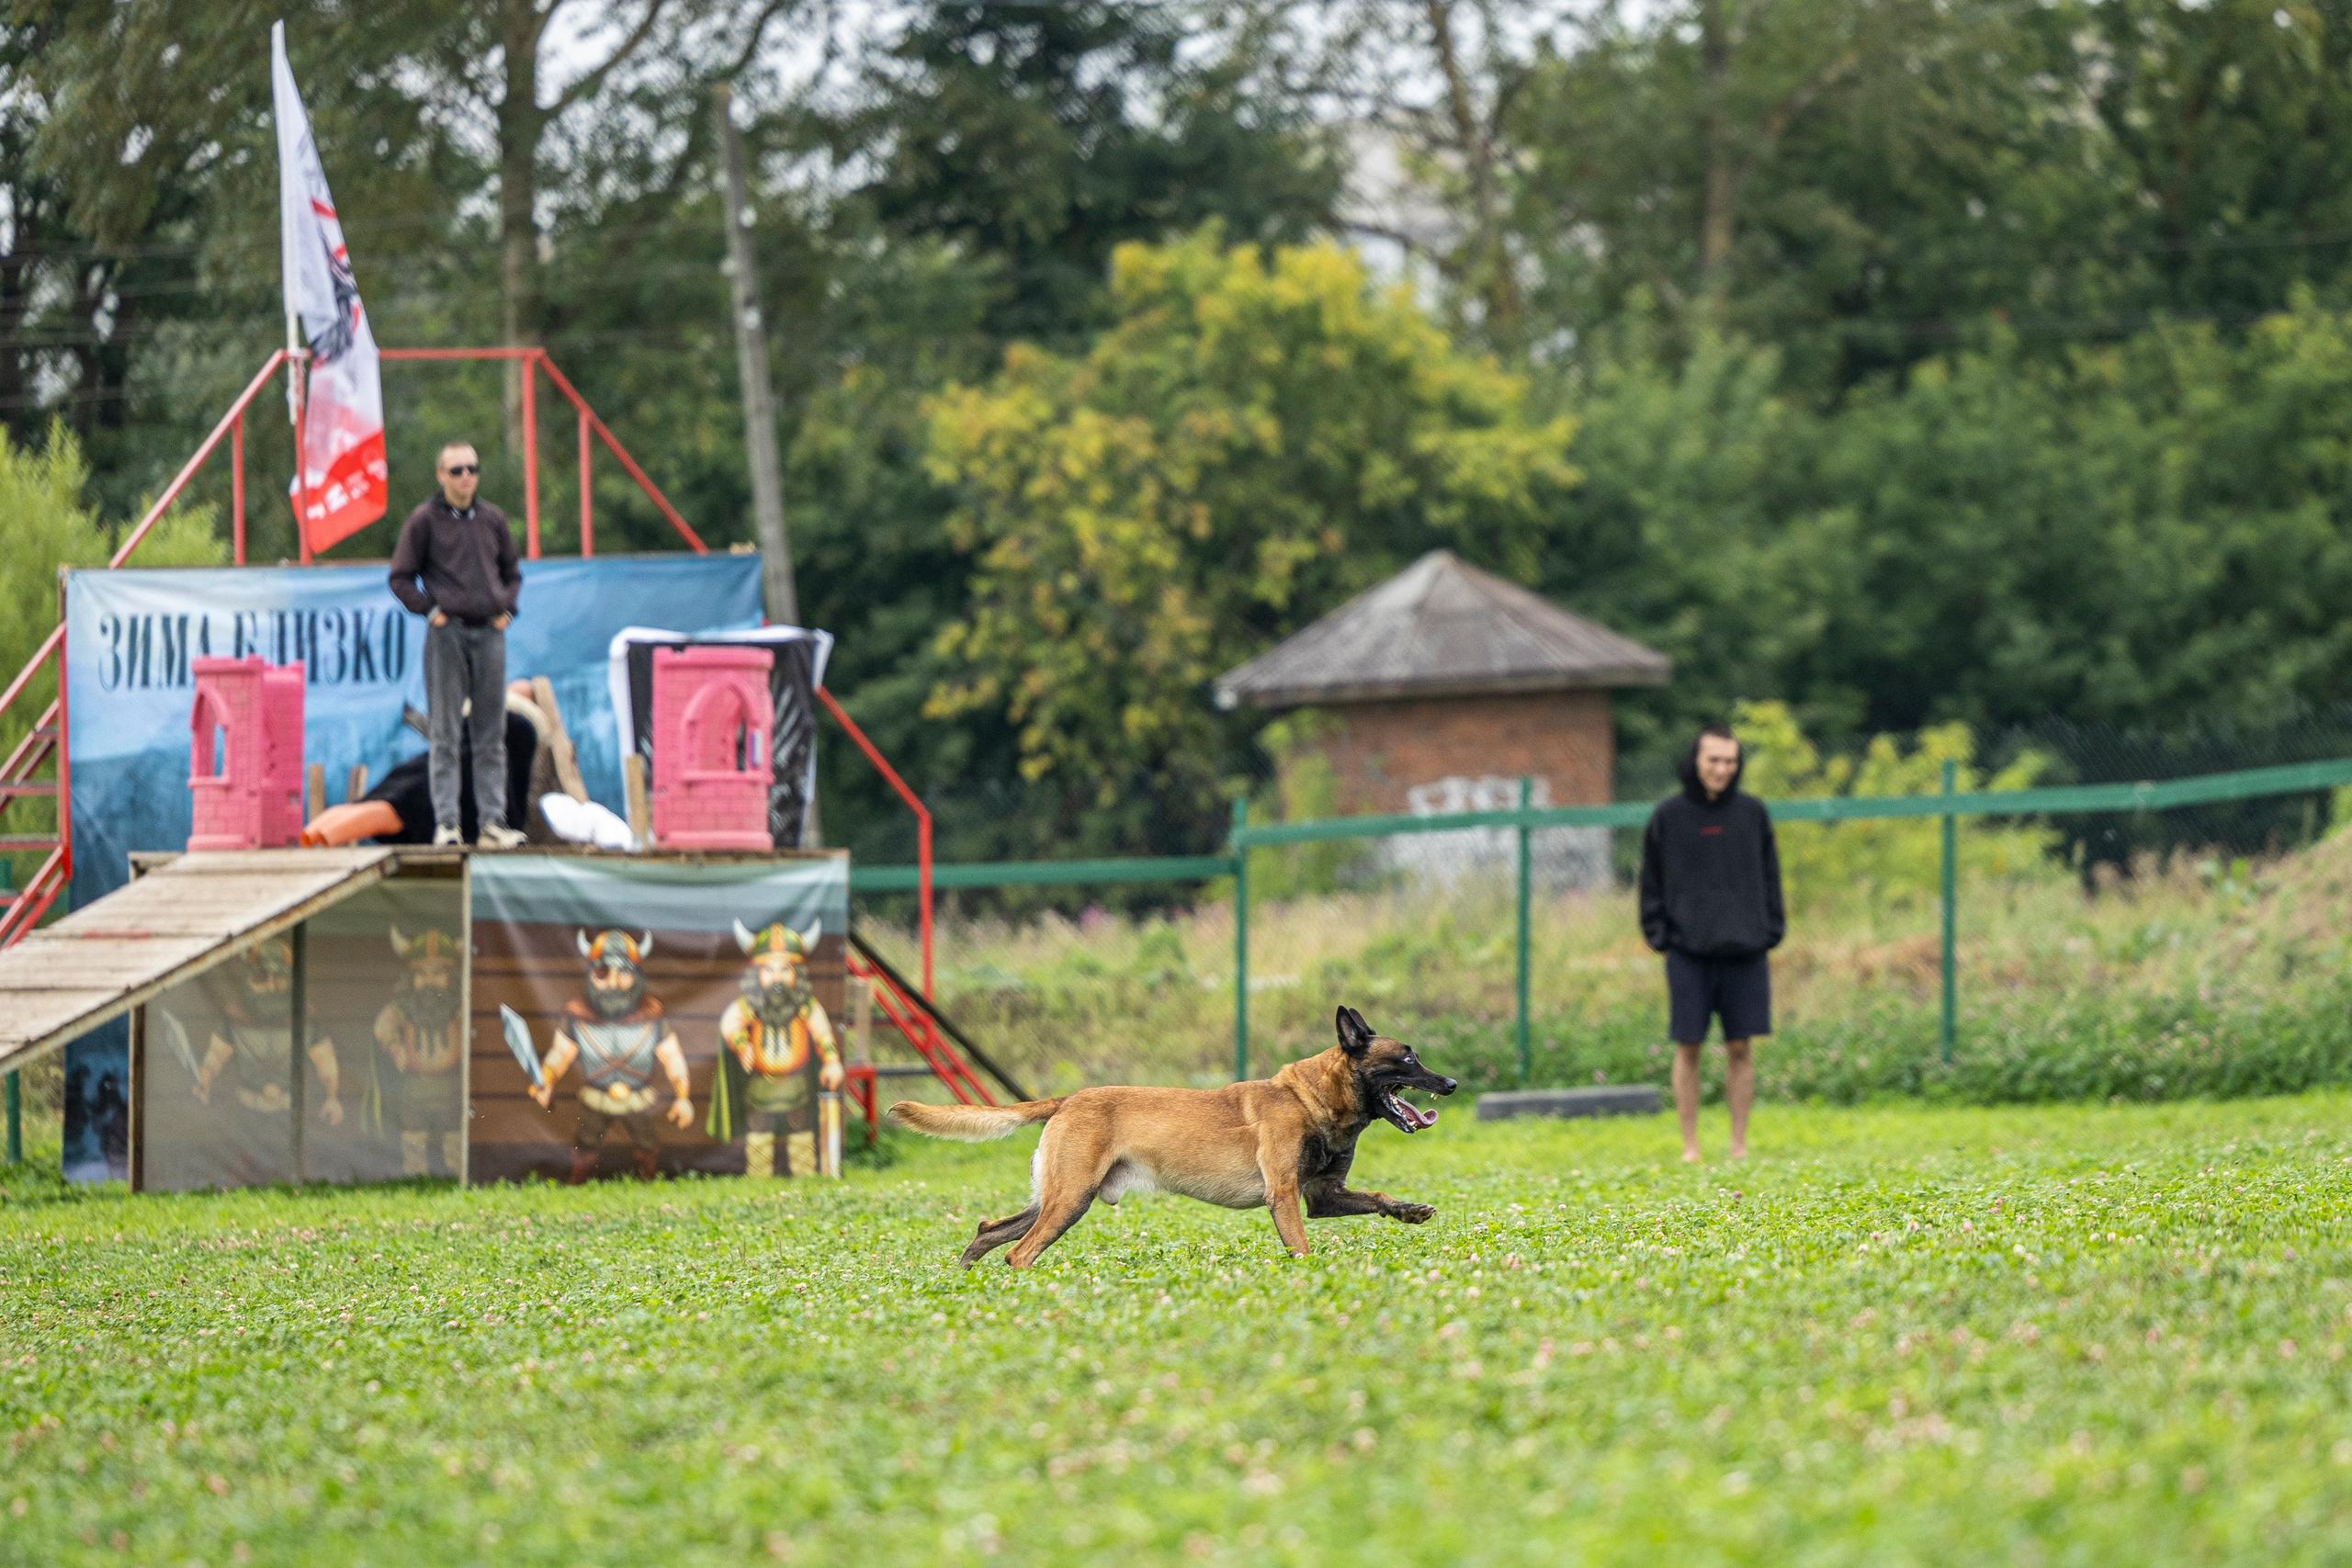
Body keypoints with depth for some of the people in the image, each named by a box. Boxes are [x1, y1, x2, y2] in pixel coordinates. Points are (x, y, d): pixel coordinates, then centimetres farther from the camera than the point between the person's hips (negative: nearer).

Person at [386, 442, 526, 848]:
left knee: (491, 734, 5)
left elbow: (511, 572, 23)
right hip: (447, 633, -4)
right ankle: (446, 822, -6)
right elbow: (401, 578, 3)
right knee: (445, 734, -5)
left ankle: (493, 821, 7)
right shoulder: (424, 521, 0)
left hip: (489, 632, 4)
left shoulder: (492, 519, 12)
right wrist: (430, 610, -6)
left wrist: (506, 608, 9)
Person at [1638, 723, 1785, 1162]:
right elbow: (1652, 882, 6)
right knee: (1688, 1048, 0)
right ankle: (1690, 1146, 6)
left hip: (1745, 953, 1)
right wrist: (1659, 936, -2)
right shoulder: (1668, 815, 3)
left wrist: (1771, 932, 3)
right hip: (1688, 953, -1)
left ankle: (1739, 1144, 8)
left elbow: (1769, 878, 12)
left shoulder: (1753, 813, 7)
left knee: (1741, 1048, 2)